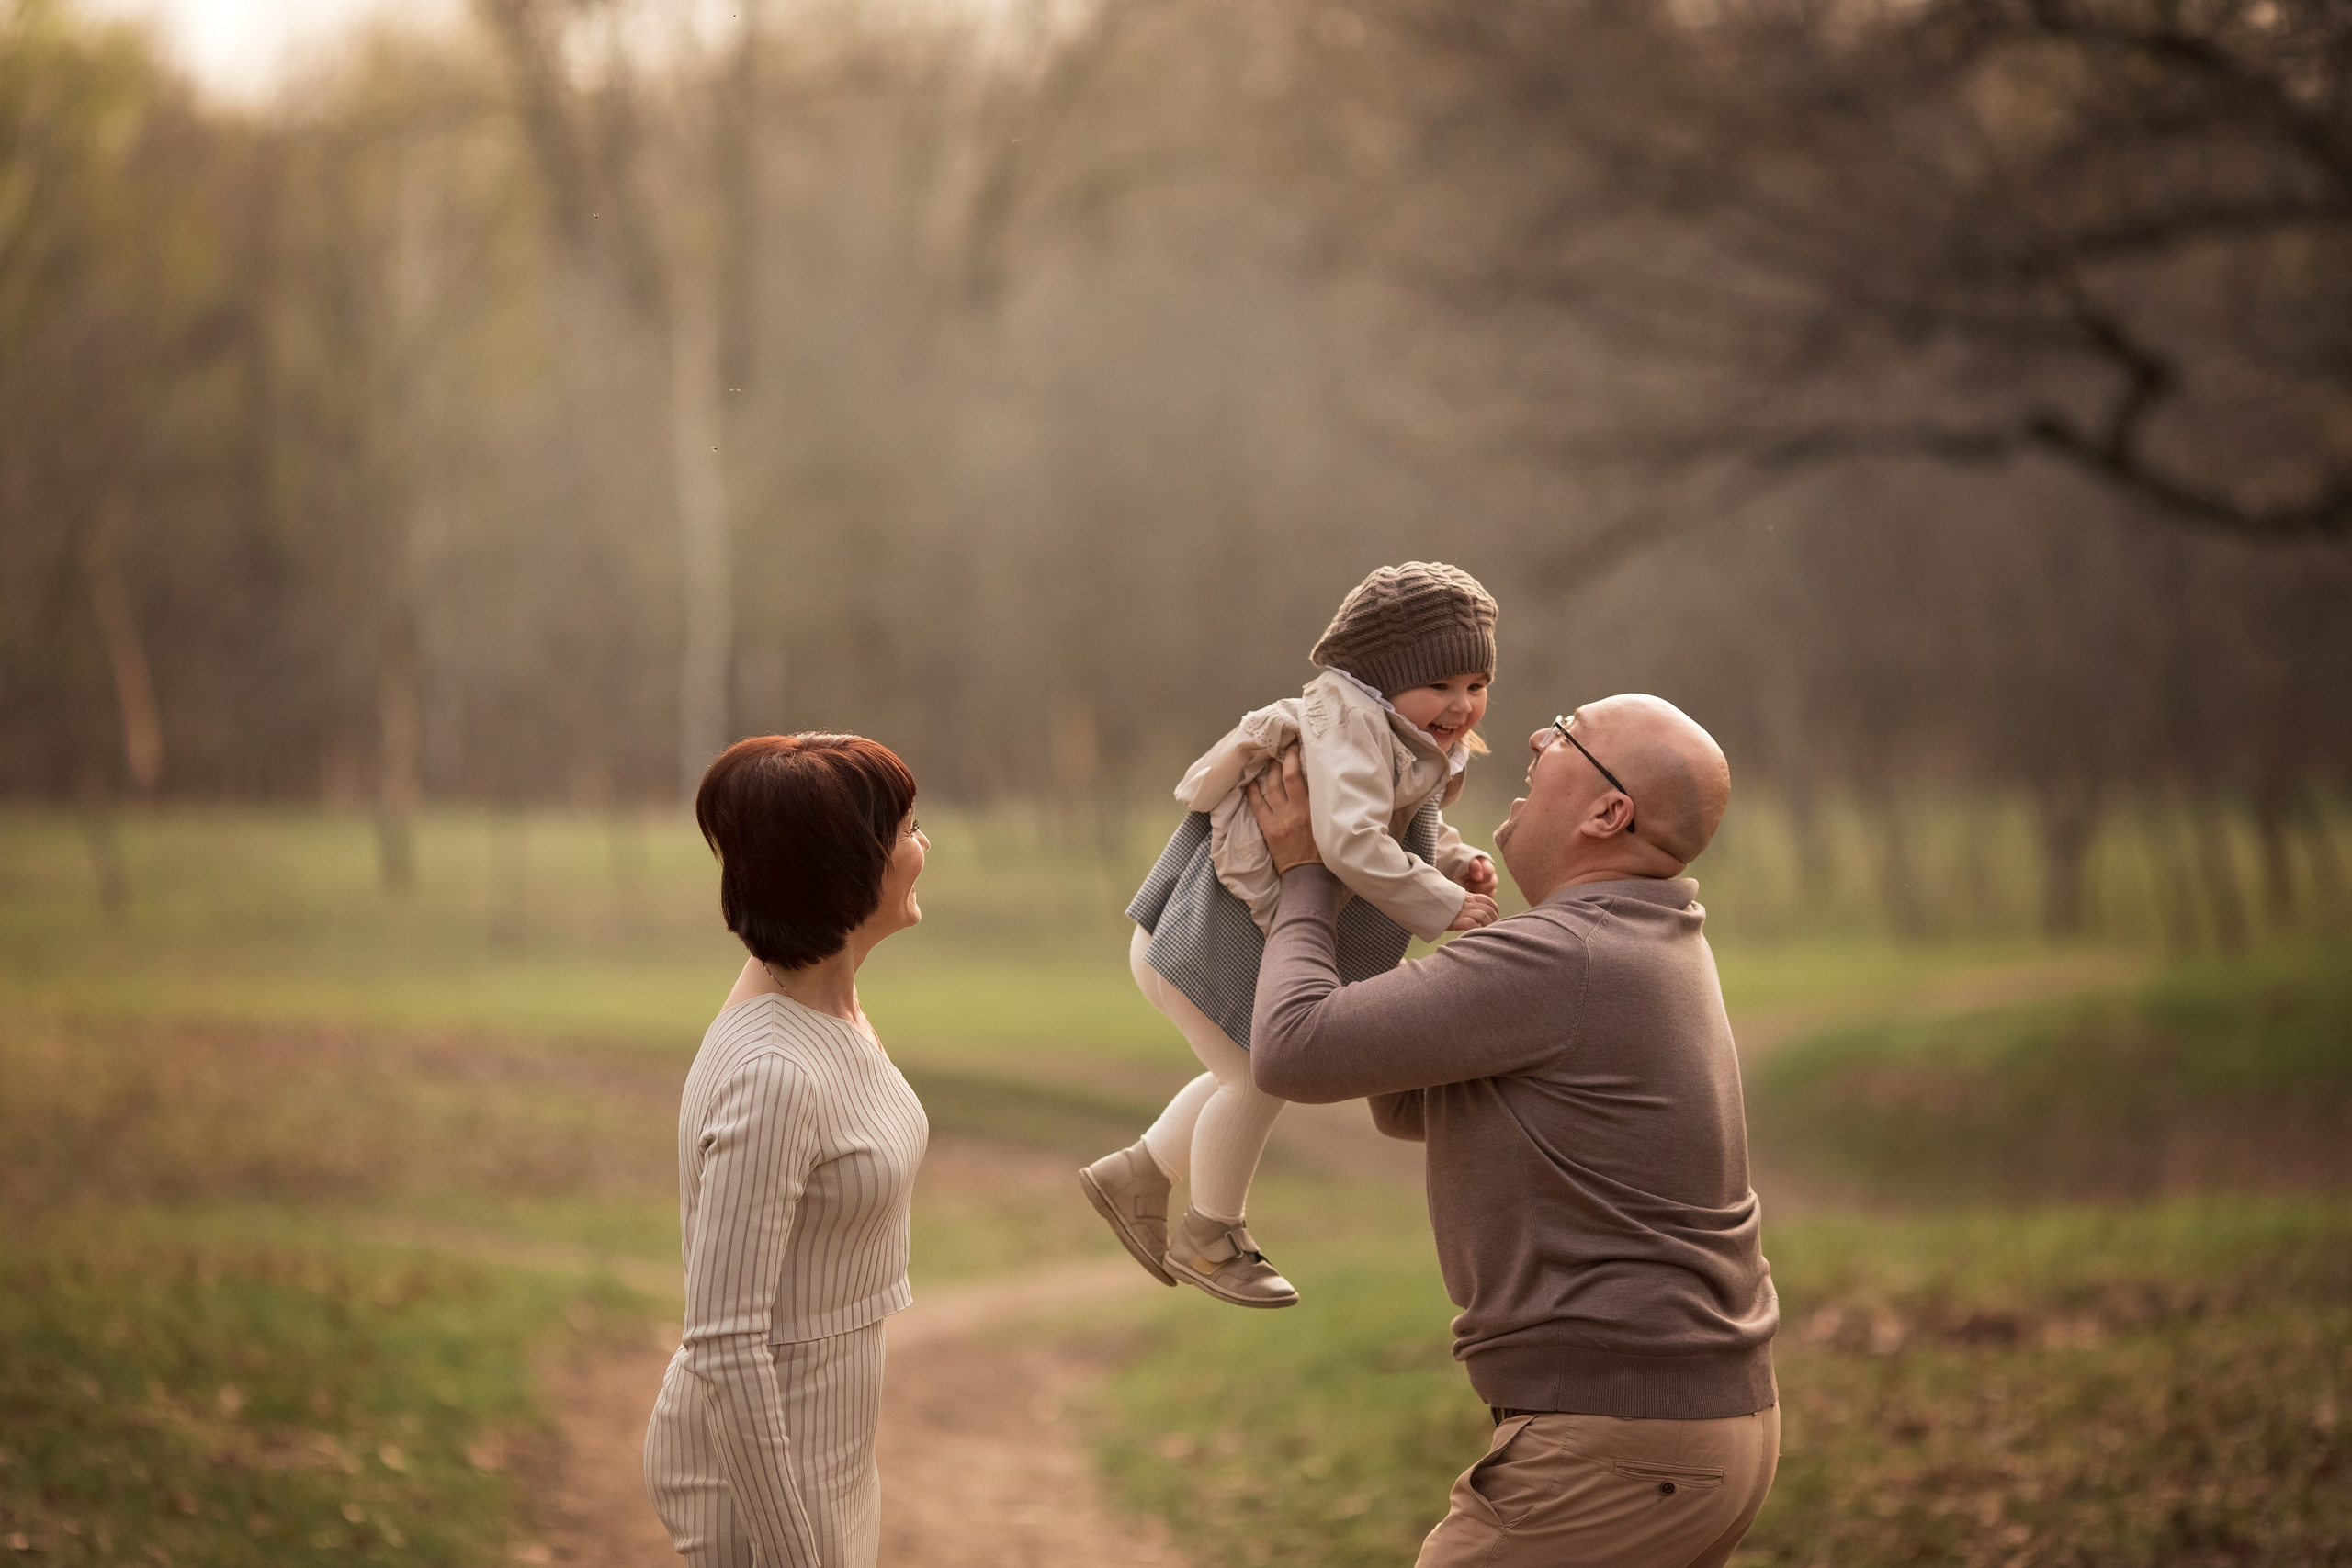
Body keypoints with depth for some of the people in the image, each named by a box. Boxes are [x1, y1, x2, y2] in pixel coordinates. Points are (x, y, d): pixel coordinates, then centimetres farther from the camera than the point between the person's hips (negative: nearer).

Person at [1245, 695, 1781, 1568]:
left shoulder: (1556, 959, -19)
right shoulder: (1641, 945, 14)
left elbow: (1293, 1057, -17)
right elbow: (1409, 1109, 21)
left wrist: (1305, 879, 0)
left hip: (1615, 1450, -10)